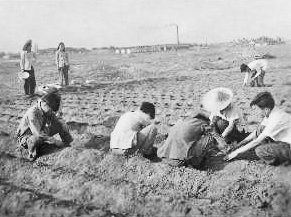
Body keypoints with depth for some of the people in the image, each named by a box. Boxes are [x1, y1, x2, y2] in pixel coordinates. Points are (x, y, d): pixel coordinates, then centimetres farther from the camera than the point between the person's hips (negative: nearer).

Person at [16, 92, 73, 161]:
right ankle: (32, 154, -14)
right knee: (36, 138, -44)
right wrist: (55, 141, -32)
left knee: (61, 122, -4)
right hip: (25, 137, -7)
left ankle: (69, 144, 8)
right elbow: (38, 133, -39)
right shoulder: (32, 112, -33)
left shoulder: (47, 111, -10)